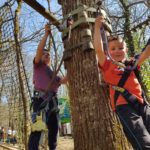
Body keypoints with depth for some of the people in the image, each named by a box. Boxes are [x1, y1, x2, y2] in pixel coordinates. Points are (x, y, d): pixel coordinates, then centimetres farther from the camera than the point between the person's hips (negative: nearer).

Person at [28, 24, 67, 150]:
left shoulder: (52, 72, 30)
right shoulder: (38, 65, 12)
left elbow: (63, 81, 28)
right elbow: (39, 49, -2)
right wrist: (46, 34, -2)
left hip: (53, 100, 7)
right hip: (41, 98, -7)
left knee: (54, 127, 8)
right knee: (37, 127, -15)